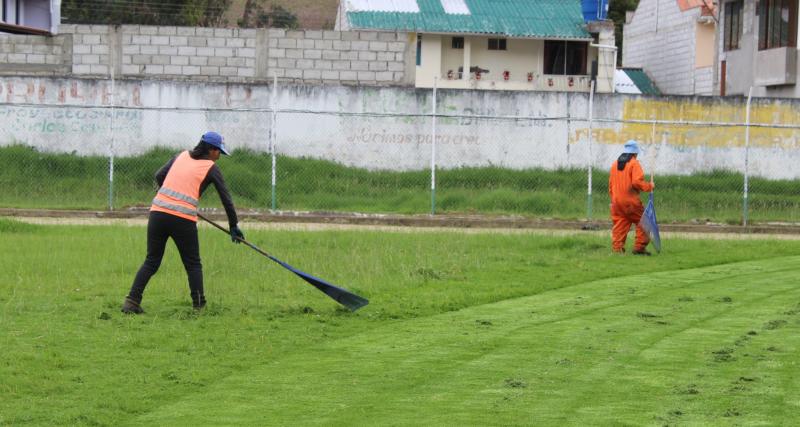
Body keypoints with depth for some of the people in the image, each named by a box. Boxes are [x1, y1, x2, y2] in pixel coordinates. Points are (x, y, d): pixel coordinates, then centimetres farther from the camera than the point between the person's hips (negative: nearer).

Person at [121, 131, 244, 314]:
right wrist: (234, 226, 16)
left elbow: (159, 176, 15)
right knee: (193, 265, 10)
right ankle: (199, 306, 5)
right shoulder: (211, 168, 6)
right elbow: (226, 199, 8)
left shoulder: (181, 156, 17)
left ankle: (131, 301, 1)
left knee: (151, 261, 11)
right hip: (183, 219, -4)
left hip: (158, 211, 4)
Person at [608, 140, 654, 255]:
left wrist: (613, 199, 21)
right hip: (630, 201, -6)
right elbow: (637, 182, -18)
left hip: (616, 201, 6)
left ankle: (617, 248, 0)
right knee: (642, 221, 4)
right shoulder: (634, 164, -7)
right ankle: (639, 247, -3)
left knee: (619, 225, 7)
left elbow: (611, 185, 15)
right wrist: (649, 186, -3)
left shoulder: (615, 164, 13)